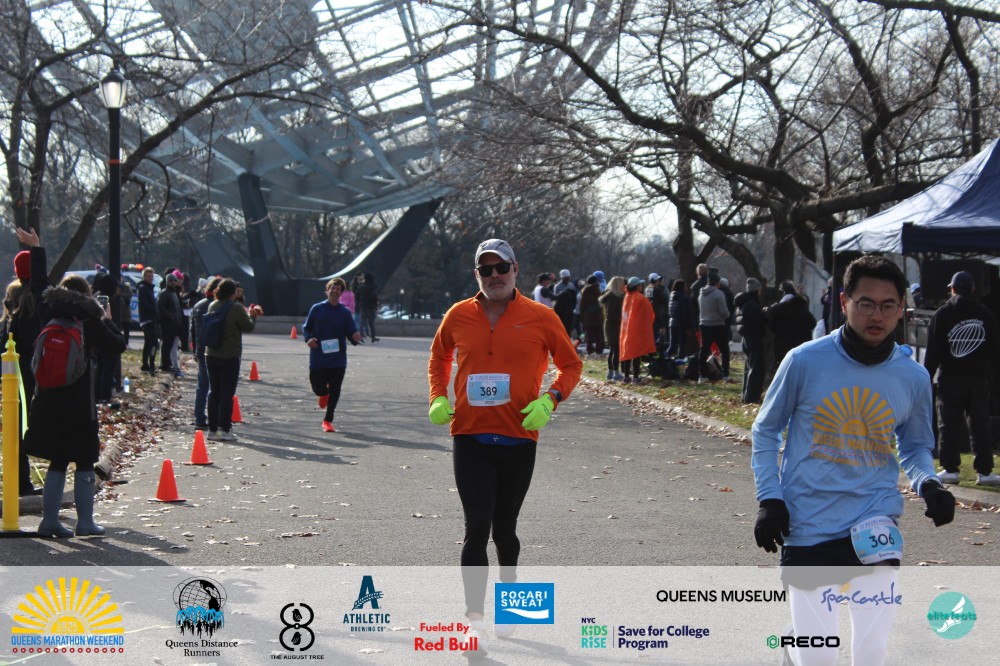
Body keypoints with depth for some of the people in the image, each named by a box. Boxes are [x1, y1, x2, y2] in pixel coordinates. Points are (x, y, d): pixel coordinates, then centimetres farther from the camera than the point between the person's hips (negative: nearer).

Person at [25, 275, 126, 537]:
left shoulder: (49, 317, 2)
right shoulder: (89, 321, -9)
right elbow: (118, 345, -4)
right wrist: (108, 320, 12)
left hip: (48, 400, 4)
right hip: (79, 402, -4)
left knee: (57, 461, 12)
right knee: (85, 462, 5)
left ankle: (49, 519, 10)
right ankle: (85, 521, 5)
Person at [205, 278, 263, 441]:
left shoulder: (212, 306, 4)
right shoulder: (236, 308, -15)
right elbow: (248, 327, -7)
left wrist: (248, 313, 17)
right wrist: (252, 315, 12)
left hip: (211, 355, 6)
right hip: (230, 357, -6)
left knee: (214, 392, 12)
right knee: (227, 393, 0)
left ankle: (213, 429, 14)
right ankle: (224, 429, -1)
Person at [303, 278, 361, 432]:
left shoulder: (345, 312, 1)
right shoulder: (317, 309, 0)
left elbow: (351, 333, -2)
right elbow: (306, 327, 8)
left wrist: (356, 338, -25)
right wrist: (308, 338, -12)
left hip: (338, 360, 0)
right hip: (318, 358, 0)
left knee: (334, 392, -1)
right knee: (318, 388, 2)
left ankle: (328, 421, 13)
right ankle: (324, 393, 39)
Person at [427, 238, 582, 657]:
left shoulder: (540, 318, -2)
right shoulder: (458, 316, 3)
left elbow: (571, 364, 7)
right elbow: (439, 357, 20)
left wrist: (549, 399, -10)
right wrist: (438, 398, 4)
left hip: (519, 440, 0)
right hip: (470, 438, 0)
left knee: (504, 529, 12)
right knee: (477, 528, -10)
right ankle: (475, 621, -6)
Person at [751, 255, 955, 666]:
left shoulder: (913, 377, -1)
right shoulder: (805, 361, -8)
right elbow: (766, 430, 5)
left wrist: (928, 483, -5)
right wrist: (769, 499, -4)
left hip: (874, 523, 2)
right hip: (806, 527, -1)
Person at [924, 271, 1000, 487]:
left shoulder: (943, 314, -5)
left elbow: (934, 350, -6)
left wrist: (927, 377, -2)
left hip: (951, 376, -2)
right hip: (979, 378, 3)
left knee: (949, 424, 2)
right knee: (981, 425, 4)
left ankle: (950, 469, 1)